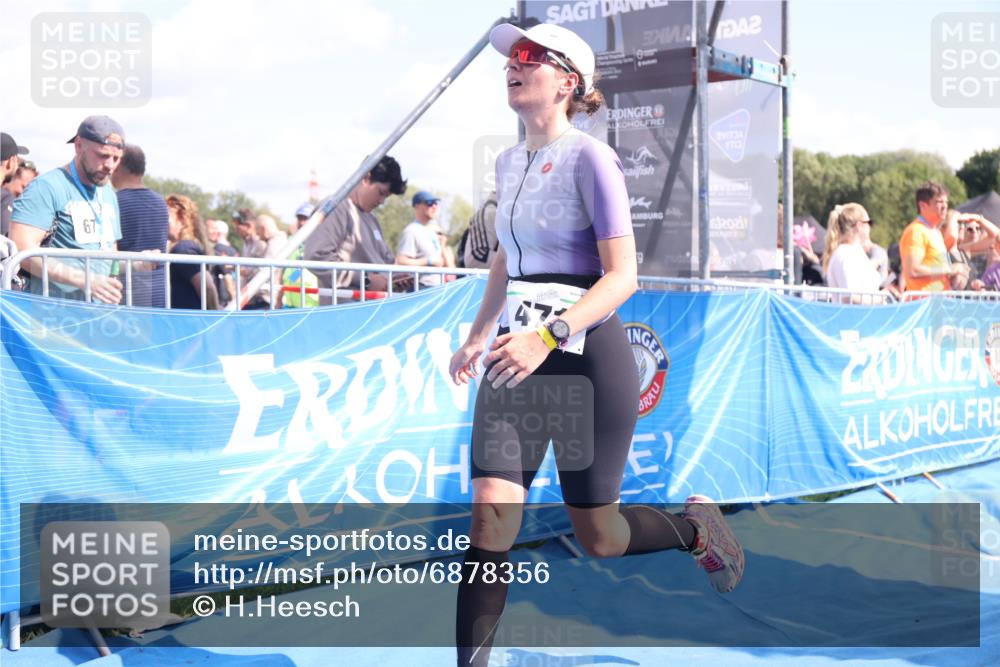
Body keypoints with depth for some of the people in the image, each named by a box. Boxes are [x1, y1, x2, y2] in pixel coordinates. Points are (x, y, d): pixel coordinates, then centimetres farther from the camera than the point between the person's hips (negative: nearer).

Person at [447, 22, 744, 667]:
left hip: (588, 355, -6)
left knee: (598, 536, 7)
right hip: (519, 353, 6)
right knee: (490, 517, -8)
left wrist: (549, 336, -29)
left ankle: (697, 523, 36)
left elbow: (622, 277, -17)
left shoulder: (590, 158, -10)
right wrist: (478, 336, 21)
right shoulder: (509, 162, 12)